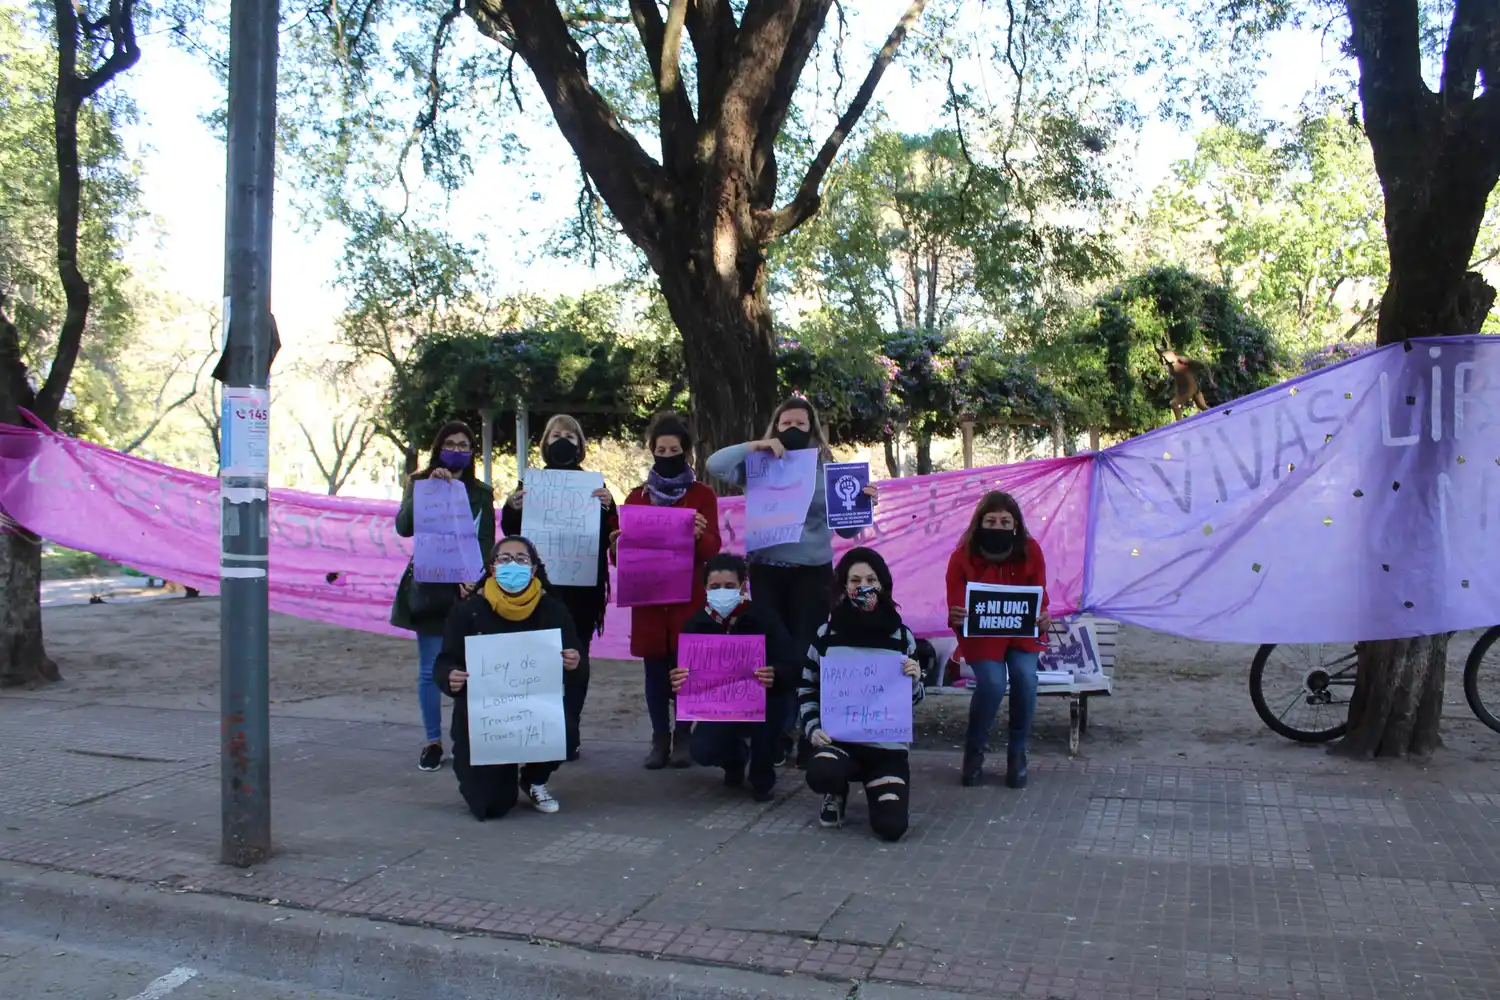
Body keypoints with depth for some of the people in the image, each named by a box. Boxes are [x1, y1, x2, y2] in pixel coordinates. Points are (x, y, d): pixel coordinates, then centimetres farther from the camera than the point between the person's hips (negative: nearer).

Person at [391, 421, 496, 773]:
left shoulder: (481, 492, 10)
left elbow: (487, 542, 4)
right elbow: (403, 527, -9)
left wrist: (473, 578, -12)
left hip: (468, 589, 0)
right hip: (429, 589, 0)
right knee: (430, 671, 2)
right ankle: (433, 742, 13)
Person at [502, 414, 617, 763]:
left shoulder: (594, 485, 7)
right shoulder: (530, 484, 9)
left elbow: (609, 535, 1)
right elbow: (511, 532, 5)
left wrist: (607, 507, -18)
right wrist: (512, 507, -14)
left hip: (582, 584, 0)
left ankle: (570, 732, 9)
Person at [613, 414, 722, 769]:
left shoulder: (702, 495, 3)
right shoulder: (637, 496, 11)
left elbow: (712, 548, -5)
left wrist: (700, 534, -27)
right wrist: (617, 544, -12)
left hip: (688, 596, -2)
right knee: (655, 669, 3)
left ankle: (684, 738, 10)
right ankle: (660, 739, 11)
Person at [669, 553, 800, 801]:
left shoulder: (763, 619, -20)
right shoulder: (696, 625, -12)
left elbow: (794, 666, -28)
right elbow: (681, 672, -17)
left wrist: (775, 676, -52)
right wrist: (677, 682, -42)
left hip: (759, 705, -2)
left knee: (772, 697, -36)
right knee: (702, 751, -24)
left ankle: (762, 778, -11)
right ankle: (736, 755, 18)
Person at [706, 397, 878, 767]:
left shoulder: (828, 470, 3)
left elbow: (846, 529, 3)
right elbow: (715, 465, -8)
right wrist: (755, 446, -14)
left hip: (813, 572, -1)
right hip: (767, 571, 1)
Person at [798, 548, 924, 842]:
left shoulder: (901, 636, -1)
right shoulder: (827, 634, -3)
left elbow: (914, 697, 8)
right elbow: (807, 688, 8)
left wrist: (914, 679, -15)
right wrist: (813, 727, -7)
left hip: (887, 743, 0)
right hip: (838, 738, 0)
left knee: (891, 826, -18)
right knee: (820, 774, -35)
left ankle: (878, 785, 20)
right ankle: (837, 793, 6)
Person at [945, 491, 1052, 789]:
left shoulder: (1030, 551, -11)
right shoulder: (962, 557, -16)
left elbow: (1039, 597, -6)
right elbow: (956, 608, -17)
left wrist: (1043, 618, -29)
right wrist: (957, 619, -41)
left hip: (1022, 632, 2)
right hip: (981, 635, -2)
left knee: (1025, 679, -24)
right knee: (992, 684, -26)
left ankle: (1017, 754, -1)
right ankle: (974, 751, 1)